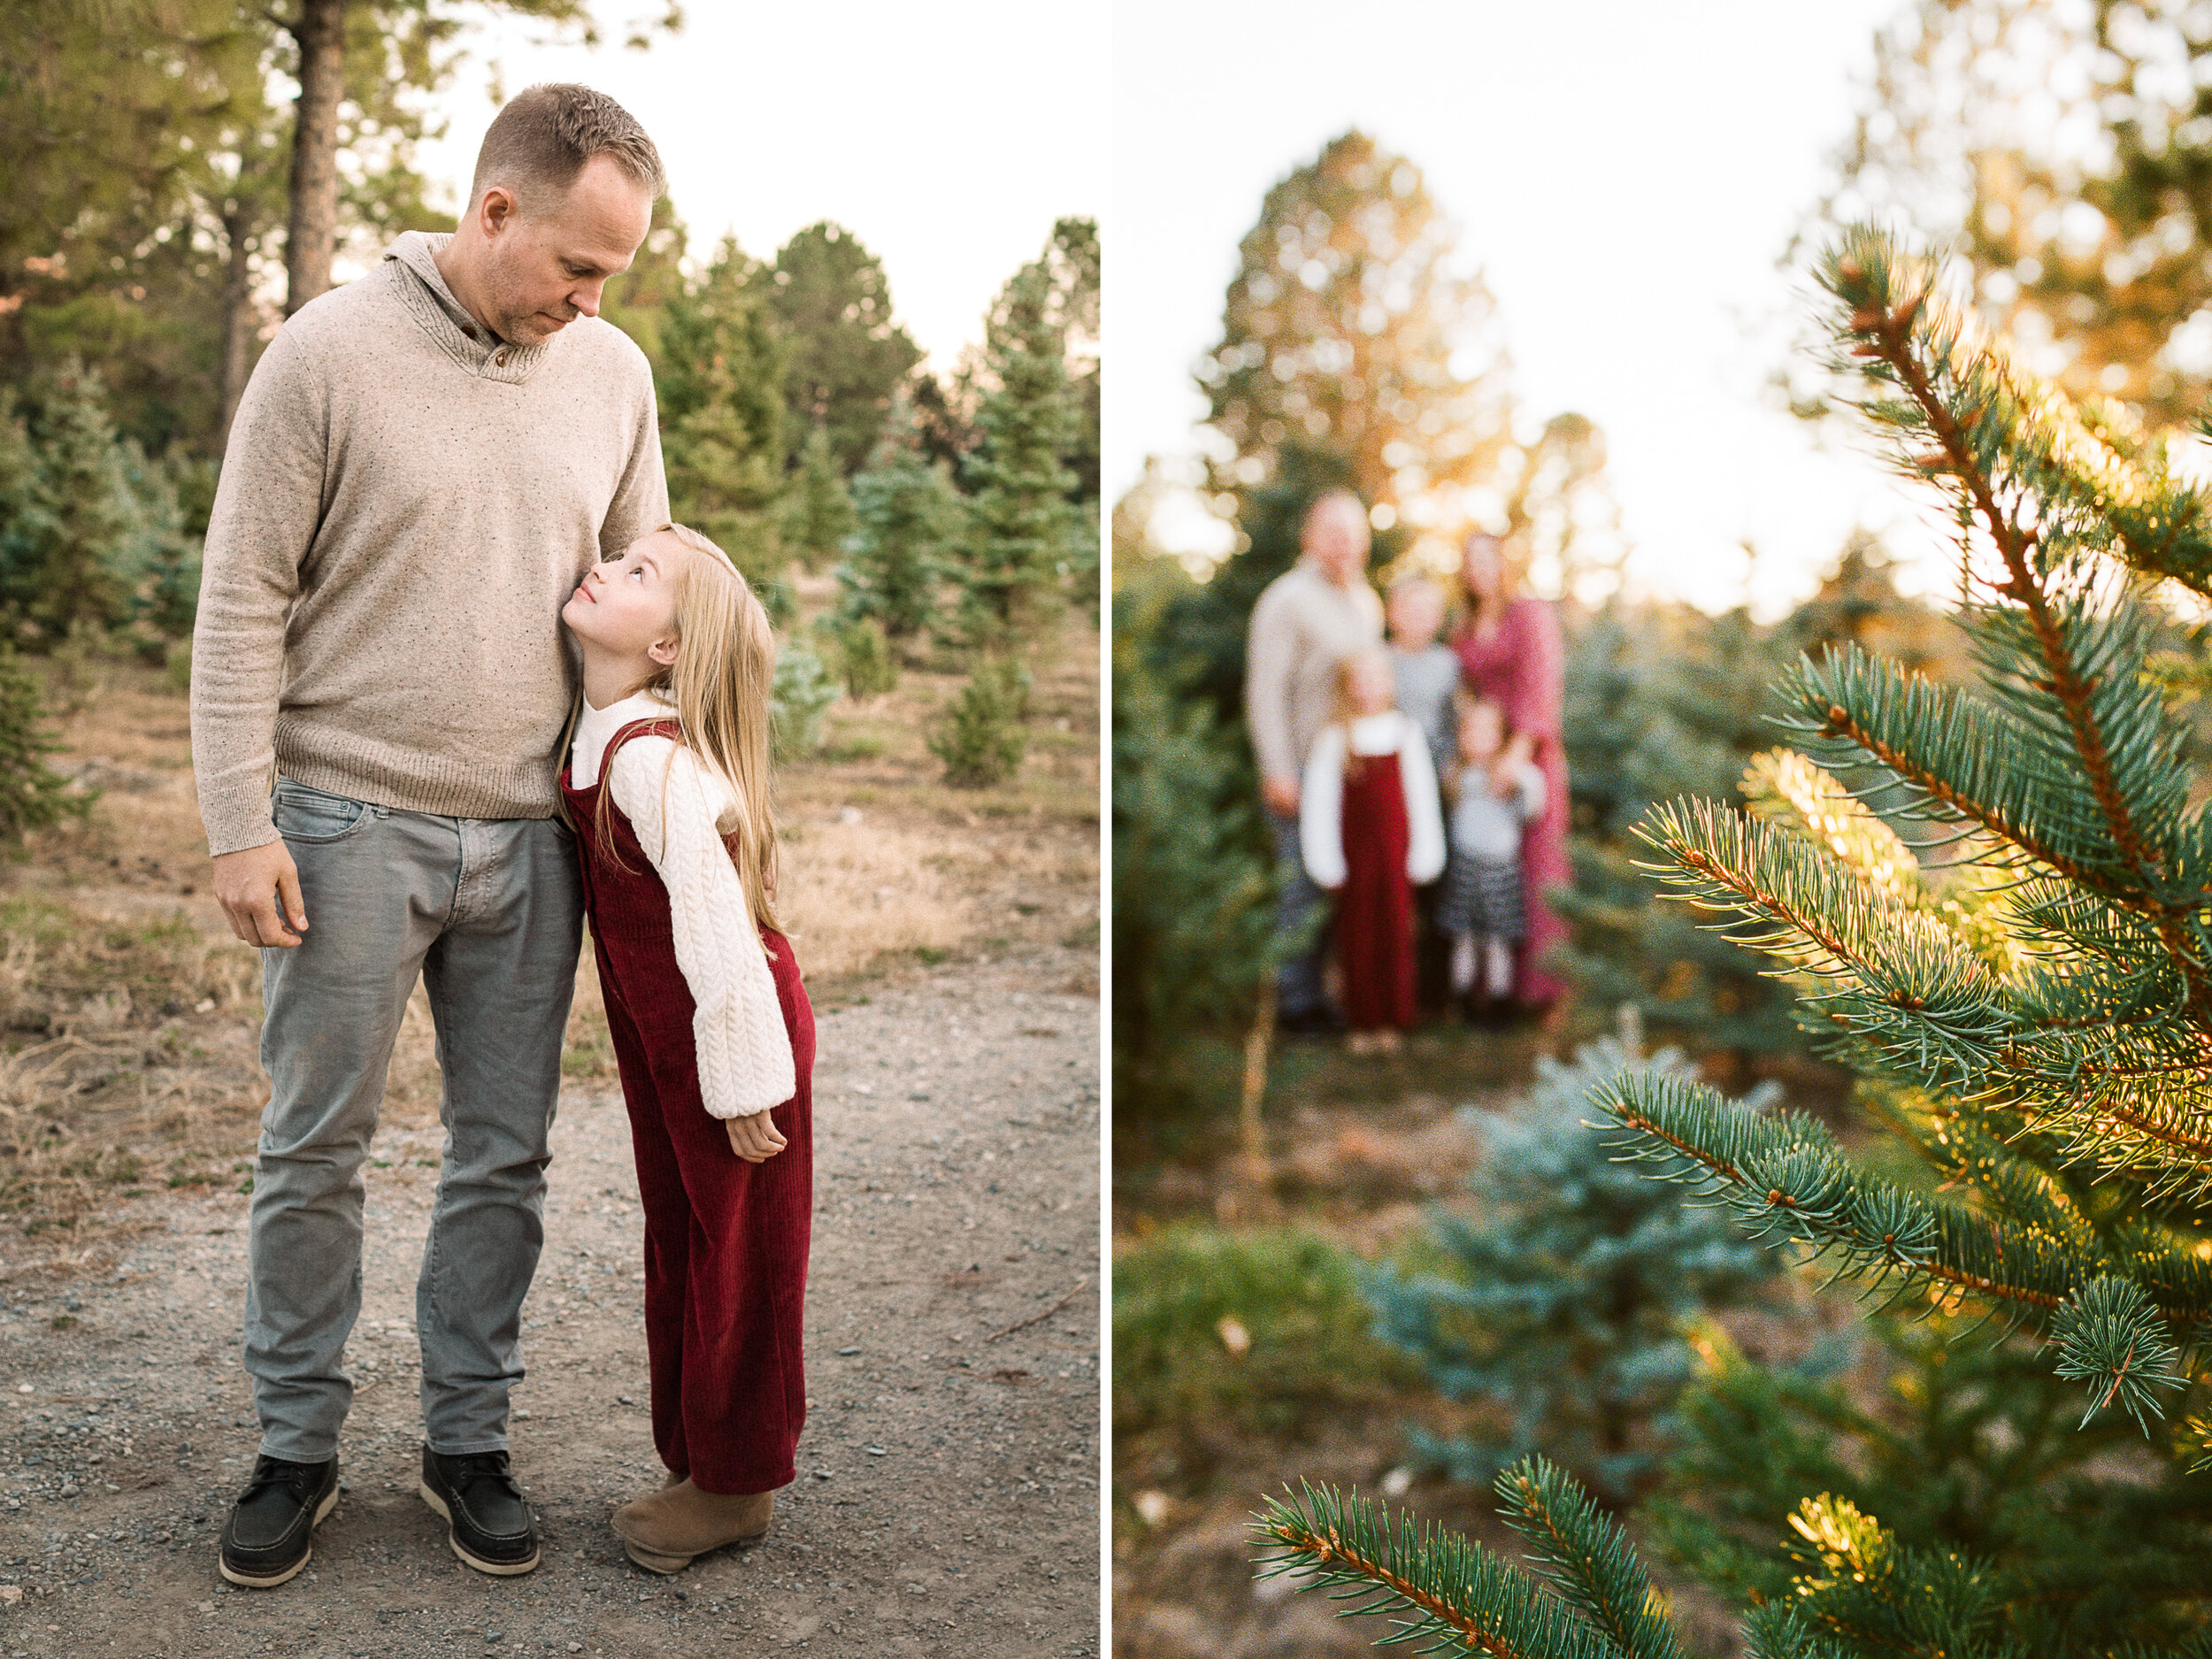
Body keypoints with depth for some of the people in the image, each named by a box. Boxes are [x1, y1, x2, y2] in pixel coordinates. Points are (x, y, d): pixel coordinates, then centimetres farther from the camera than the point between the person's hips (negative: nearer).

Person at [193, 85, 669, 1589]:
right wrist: (240, 822, -9)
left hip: (531, 836, 4)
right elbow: (243, 604, -6)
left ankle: (468, 1439, 26)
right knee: (316, 1151, 7)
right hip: (352, 826, -3)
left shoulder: (612, 372, 5)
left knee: (506, 1155, 10)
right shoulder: (330, 354, -8)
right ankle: (299, 1446, 25)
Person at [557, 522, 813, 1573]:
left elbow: (715, 924, -25)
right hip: (661, 1039, 9)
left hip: (733, 1030, -9)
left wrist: (742, 1087, -20)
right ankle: (696, 1460, 35)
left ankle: (735, 1483, 24)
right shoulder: (595, 736, 3)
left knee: (734, 1256, 7)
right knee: (676, 1241, 18)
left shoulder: (651, 759, -26)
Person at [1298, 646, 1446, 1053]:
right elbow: (1318, 805, -4)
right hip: (1354, 850, -1)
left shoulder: (1407, 735, 0)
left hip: (1396, 851, 1)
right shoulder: (1333, 741, -5)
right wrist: (1328, 864, -6)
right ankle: (1362, 1023, 15)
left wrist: (1424, 856, 2)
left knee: (1395, 931, 5)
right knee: (1357, 934, 5)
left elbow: (1422, 798, 4)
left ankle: (1390, 1020, 16)